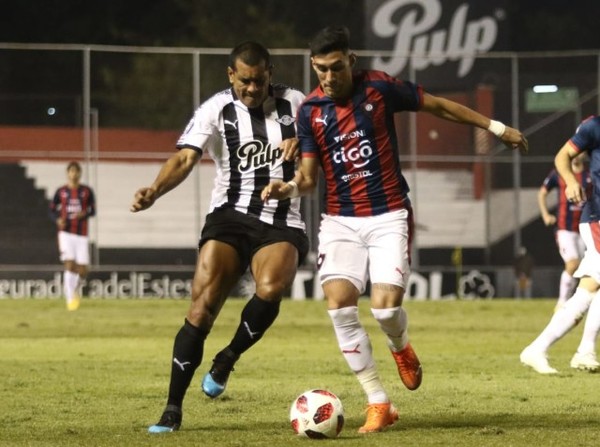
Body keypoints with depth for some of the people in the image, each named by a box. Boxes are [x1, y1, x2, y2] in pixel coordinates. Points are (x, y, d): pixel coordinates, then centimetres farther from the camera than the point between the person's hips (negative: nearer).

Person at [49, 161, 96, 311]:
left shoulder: (87, 191, 5)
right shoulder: (60, 192, 5)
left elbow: (93, 211, 5)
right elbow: (52, 210, 10)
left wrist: (84, 214, -18)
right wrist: (58, 220, -12)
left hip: (82, 234, 1)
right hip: (66, 233, -1)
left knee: (82, 270, -1)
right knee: (70, 265, -16)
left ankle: (74, 288, 31)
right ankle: (70, 299, -10)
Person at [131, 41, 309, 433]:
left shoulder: (294, 103, 3)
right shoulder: (216, 110, -2)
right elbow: (186, 157, -14)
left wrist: (302, 140, -10)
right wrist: (155, 190, -34)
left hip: (282, 225, 1)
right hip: (231, 217, 0)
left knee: (270, 289, -30)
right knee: (203, 305, -15)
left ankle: (228, 358, -2)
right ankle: (173, 409, -9)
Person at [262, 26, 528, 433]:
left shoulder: (379, 88, -7)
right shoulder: (310, 110, 0)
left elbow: (438, 106, 5)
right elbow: (310, 176, 3)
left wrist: (496, 127, 11)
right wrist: (289, 188, -21)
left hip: (389, 216, -2)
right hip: (340, 220, 2)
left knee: (385, 306, -18)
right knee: (339, 303, -17)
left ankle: (401, 347, 22)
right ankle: (379, 404, -6)